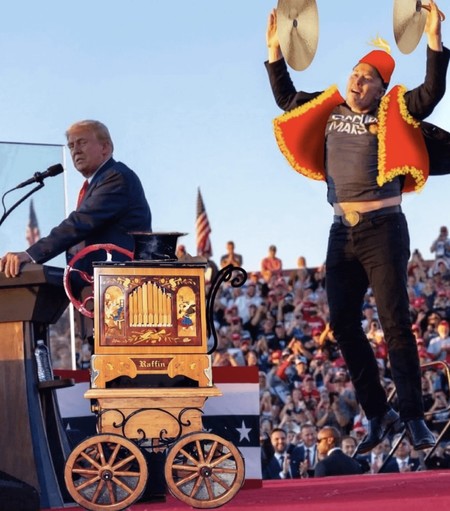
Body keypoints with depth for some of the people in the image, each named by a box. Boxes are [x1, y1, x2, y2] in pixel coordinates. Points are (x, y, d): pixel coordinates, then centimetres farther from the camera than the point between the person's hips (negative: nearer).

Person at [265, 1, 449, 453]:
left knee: (394, 323, -8)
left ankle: (414, 418, -2)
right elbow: (286, 100, 25)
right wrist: (274, 50, 20)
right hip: (342, 233, 6)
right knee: (342, 324, 4)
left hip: (382, 229, -6)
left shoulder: (391, 113, -1)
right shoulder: (330, 110, 13)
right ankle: (378, 415, 14)